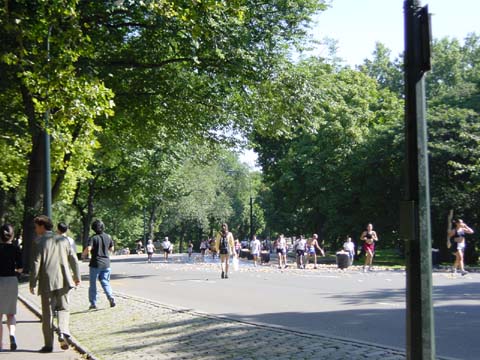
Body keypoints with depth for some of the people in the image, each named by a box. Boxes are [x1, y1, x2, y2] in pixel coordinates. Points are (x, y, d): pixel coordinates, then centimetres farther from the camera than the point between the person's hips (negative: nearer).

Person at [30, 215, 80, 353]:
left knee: (47, 313, 6)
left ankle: (48, 344, 12)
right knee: (63, 308, 15)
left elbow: (36, 264, -9)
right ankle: (63, 332, -8)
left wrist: (32, 283, -1)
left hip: (47, 282, -3)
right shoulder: (63, 239, 6)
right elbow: (73, 260, 9)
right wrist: (77, 276, 19)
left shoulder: (38, 242, -5)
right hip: (63, 281, 3)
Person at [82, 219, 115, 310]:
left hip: (96, 264, -4)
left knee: (93, 283, 8)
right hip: (106, 263, 4)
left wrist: (84, 254, -3)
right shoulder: (108, 237, 3)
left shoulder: (93, 238, -12)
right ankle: (111, 297, -9)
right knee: (105, 282, 12)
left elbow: (88, 249, -23)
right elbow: (111, 249, 13)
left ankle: (93, 303, 9)